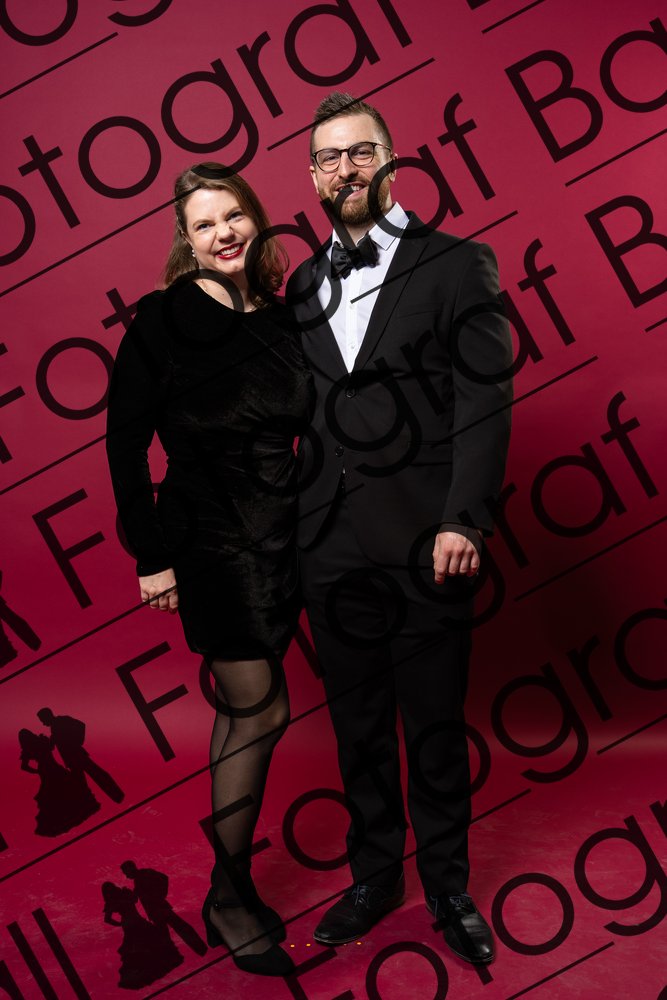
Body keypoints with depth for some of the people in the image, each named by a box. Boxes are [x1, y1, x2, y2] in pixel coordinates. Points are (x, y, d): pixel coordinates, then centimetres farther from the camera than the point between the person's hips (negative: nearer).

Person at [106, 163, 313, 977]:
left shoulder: (279, 319, 6)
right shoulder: (162, 320, -8)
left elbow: (298, 432, 10)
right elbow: (126, 443, -7)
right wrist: (151, 555, -8)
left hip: (278, 538, 5)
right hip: (209, 538, -5)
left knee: (243, 711, 12)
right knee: (260, 710, -4)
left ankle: (234, 885, 26)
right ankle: (228, 897, 14)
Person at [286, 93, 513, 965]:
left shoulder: (456, 265, -1)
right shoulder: (303, 285, 12)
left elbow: (484, 403, -7)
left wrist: (463, 520, -16)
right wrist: (289, 524, 2)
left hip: (424, 540, -3)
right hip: (331, 542, 4)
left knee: (435, 723, 8)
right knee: (357, 722, 14)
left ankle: (447, 884, 27)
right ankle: (376, 876, 31)